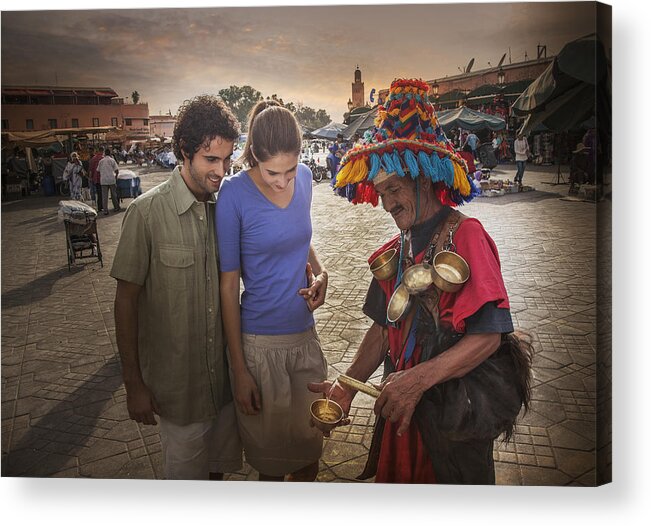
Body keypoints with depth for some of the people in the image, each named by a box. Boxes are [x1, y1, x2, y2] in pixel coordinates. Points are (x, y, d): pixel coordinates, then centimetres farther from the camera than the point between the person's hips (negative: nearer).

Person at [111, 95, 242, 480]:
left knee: (220, 462, 23)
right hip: (176, 382, -4)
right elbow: (126, 300, -10)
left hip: (225, 372, 4)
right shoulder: (148, 212, -16)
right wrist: (134, 383, -7)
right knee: (186, 467, 15)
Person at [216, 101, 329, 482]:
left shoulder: (305, 178, -1)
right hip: (260, 342, -4)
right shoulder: (235, 194, -16)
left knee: (311, 441, 18)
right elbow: (229, 285, -11)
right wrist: (239, 370, -9)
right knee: (271, 450, 15)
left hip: (306, 334, 5)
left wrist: (320, 273, -4)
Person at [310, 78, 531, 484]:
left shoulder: (465, 235, -18)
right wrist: (348, 387, -5)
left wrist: (418, 379, -32)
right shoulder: (397, 249, 3)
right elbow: (383, 328, 6)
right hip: (403, 404, 6)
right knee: (398, 478, 22)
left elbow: (488, 336, -24)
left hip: (456, 413, -6)